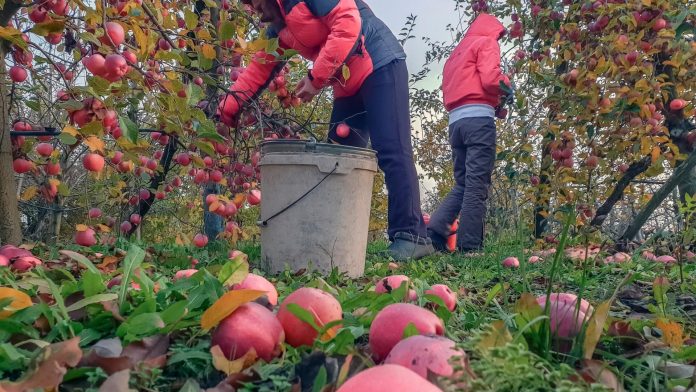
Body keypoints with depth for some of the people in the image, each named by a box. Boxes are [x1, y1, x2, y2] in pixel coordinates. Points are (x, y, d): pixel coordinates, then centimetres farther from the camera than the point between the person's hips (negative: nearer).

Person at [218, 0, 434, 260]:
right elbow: (258, 70, 20)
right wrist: (225, 109, 13)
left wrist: (316, 78, -17)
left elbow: (348, 23, -20)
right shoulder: (278, 28, 18)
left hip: (381, 66, -9)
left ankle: (411, 236, -15)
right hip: (347, 86, 9)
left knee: (391, 151, -18)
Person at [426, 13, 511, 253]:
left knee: (462, 184, 10)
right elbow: (490, 79, -10)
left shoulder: (456, 53, 31)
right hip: (478, 118, -7)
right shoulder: (486, 43, 8)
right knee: (476, 185, -8)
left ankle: (434, 230, -4)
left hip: (455, 121, 7)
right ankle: (469, 247, -10)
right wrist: (507, 86, 12)